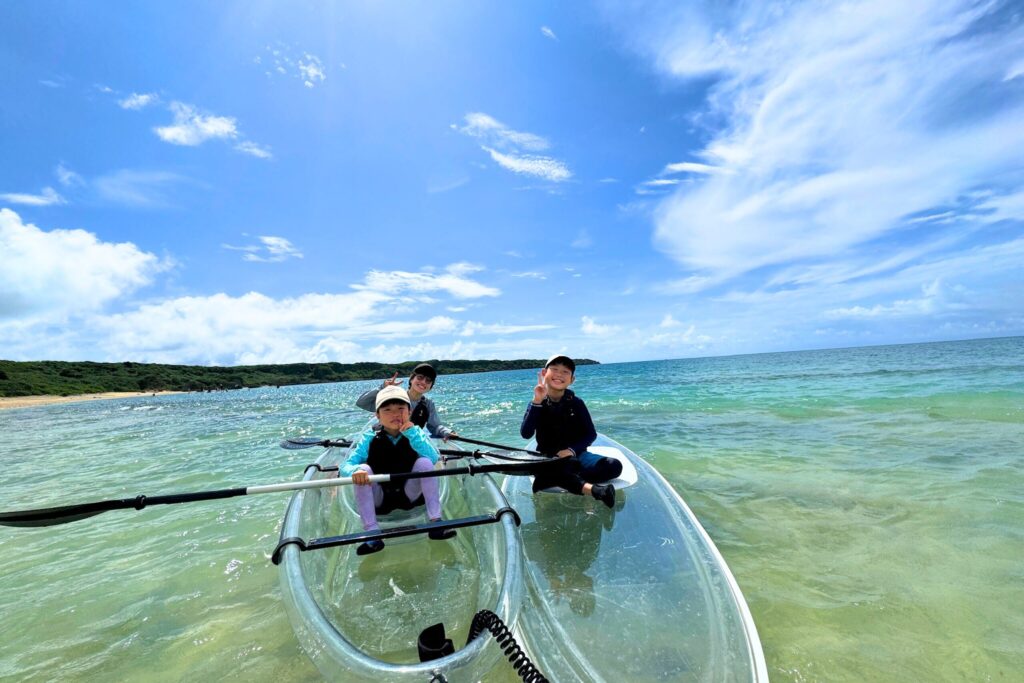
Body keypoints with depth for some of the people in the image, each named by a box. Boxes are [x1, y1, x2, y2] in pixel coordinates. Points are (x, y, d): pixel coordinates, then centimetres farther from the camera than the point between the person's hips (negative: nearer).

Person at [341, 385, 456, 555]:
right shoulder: (371, 438, -8)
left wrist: (412, 433, -31)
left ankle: (435, 522, -21)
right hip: (379, 499, 1)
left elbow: (434, 459, -25)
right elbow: (345, 466, -17)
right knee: (363, 469, -25)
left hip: (410, 495, 0)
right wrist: (355, 471, -40)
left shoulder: (416, 433, -8)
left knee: (424, 462, -26)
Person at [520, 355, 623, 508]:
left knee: (614, 466, -22)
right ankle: (593, 489, -42)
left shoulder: (576, 403, 1)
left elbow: (591, 434, 2)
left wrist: (572, 450, -17)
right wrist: (537, 402, -25)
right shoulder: (536, 404, -2)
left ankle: (567, 481, -32)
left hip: (575, 455, 2)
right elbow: (526, 434, -16)